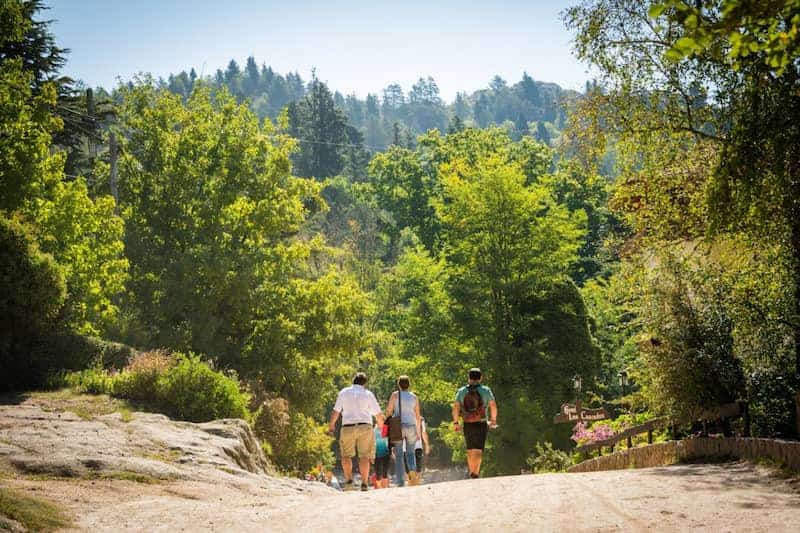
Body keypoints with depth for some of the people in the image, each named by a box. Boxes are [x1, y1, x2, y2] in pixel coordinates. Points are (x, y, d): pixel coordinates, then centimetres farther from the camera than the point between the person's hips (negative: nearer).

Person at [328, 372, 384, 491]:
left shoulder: (343, 392, 7)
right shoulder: (368, 394, 4)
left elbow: (336, 412, 8)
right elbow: (378, 414, 5)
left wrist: (331, 425, 23)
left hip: (348, 427, 0)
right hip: (365, 426, 0)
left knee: (346, 455, 10)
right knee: (364, 456, 2)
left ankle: (349, 480, -4)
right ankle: (364, 483, -3)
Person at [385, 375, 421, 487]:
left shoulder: (395, 395, 1)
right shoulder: (414, 396, 10)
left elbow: (389, 411, -3)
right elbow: (417, 415, 10)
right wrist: (418, 431, 16)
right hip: (411, 427, 2)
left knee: (399, 455, 3)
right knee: (410, 452, 15)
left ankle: (401, 482, -3)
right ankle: (413, 470, -15)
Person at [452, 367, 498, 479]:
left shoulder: (461, 391, 5)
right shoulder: (485, 390, 0)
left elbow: (455, 407, -2)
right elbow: (493, 406, -4)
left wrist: (455, 422, 4)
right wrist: (493, 420, 7)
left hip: (467, 425, 2)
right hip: (481, 424, -2)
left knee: (470, 450, 17)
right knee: (478, 450, -3)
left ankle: (472, 472, 23)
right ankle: (476, 473, -14)